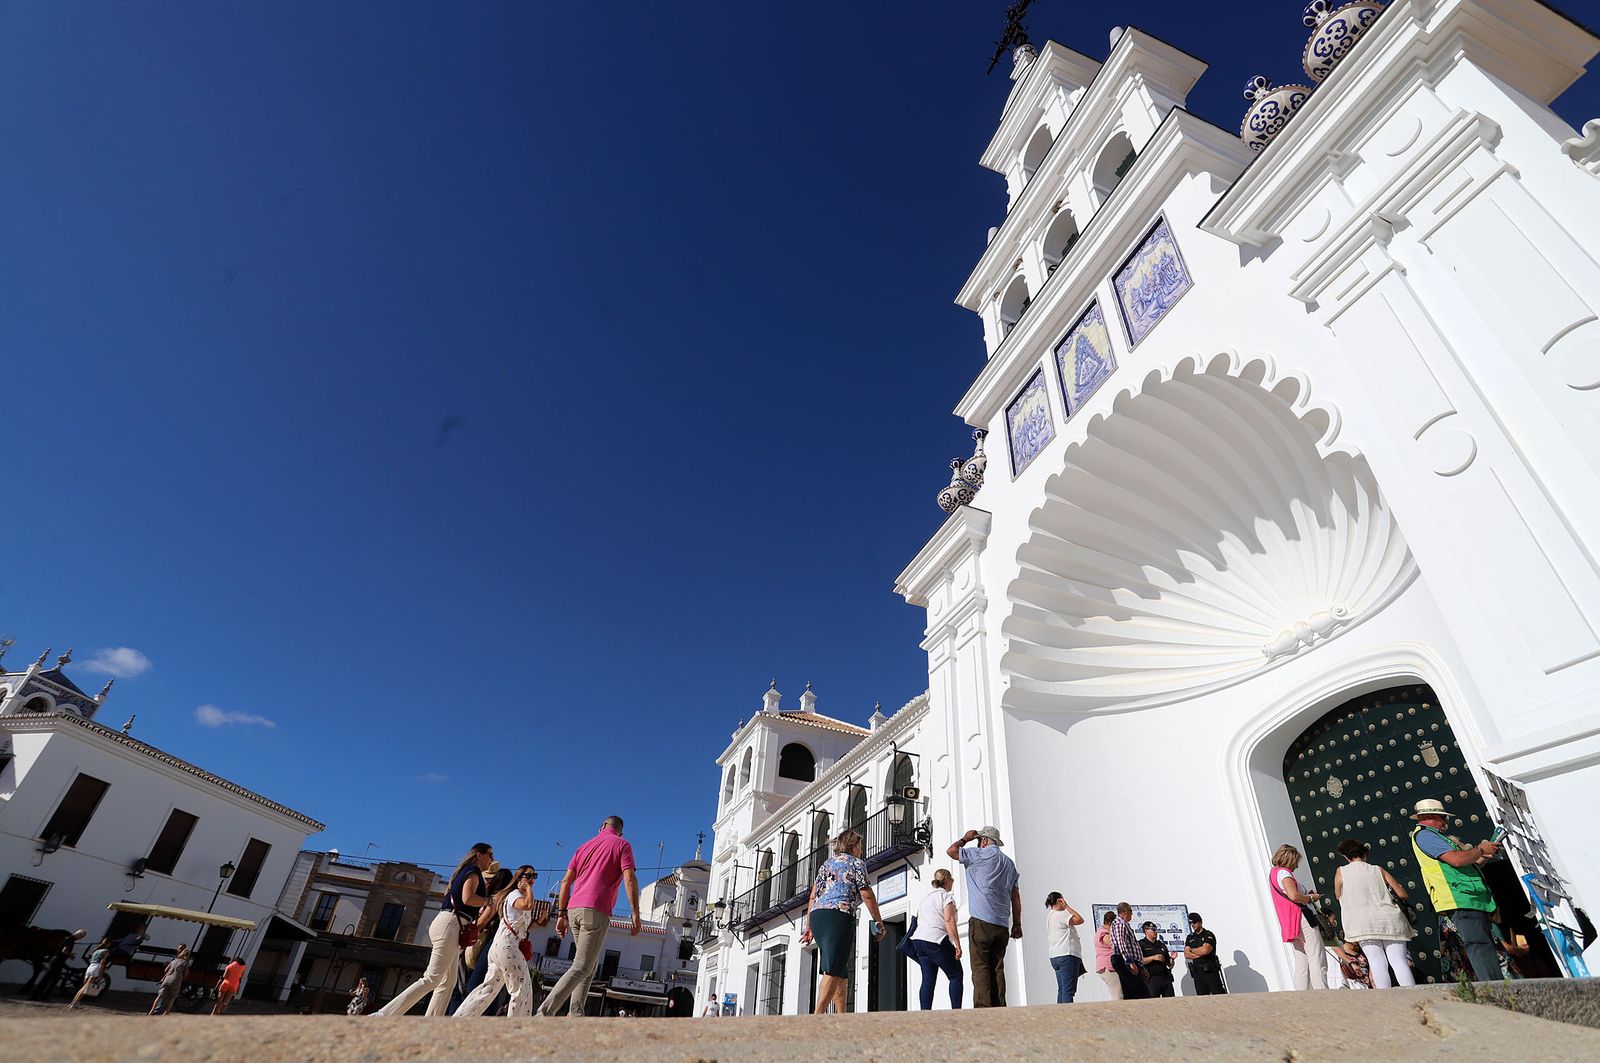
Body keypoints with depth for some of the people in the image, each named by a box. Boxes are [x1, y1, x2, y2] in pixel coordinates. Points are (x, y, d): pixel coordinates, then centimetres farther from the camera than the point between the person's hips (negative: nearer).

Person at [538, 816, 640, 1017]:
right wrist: (636, 915, -8)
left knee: (590, 965, 16)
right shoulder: (622, 845, 4)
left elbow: (566, 881, 15)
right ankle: (545, 1012, -18)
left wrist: (561, 914, 17)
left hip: (574, 909, 7)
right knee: (582, 967, -7)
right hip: (596, 911, -6)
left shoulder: (584, 846, 20)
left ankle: (575, 1015, 8)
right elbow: (630, 879, -9)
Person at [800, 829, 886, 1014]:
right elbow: (866, 895, 0)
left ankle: (841, 1015, 7)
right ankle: (818, 1014, -20)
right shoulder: (856, 862, 9)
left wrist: (809, 927, 20)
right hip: (839, 915, -6)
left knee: (840, 970, 13)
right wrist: (879, 922, 7)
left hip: (817, 915, 7)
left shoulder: (826, 863, 26)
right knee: (833, 970, -10)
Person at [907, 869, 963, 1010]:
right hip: (937, 941, -7)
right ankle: (956, 1011, -6)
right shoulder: (946, 896, -4)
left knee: (928, 979, 5)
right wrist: (957, 945, -15)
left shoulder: (925, 896, 20)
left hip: (919, 940, 7)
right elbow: (949, 921, -15)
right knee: (956, 976, 3)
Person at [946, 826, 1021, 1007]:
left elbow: (951, 851, 0)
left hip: (981, 920, -7)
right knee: (997, 968, 7)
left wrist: (966, 838, 15)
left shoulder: (983, 855, -1)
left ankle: (983, 1006, -14)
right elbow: (1016, 896, 16)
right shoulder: (1009, 863, 19)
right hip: (1002, 924, 7)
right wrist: (1017, 924, 17)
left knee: (980, 967, -7)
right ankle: (999, 1008, 2)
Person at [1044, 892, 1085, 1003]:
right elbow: (1080, 920, -15)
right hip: (1066, 955, -10)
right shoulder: (1060, 915, -10)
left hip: (1055, 956, 10)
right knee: (1068, 990, -12)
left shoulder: (1049, 917, 19)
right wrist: (1066, 906, -8)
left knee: (1062, 990, 9)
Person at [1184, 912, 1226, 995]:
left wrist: (1192, 950, 2)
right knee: (1201, 997, 2)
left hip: (1211, 971, -5)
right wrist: (1200, 954, -8)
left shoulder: (1209, 935, 1)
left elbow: (1205, 950, -14)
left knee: (1219, 995, -7)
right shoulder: (1189, 938, 16)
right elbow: (1186, 955, 4)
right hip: (1197, 972, 5)